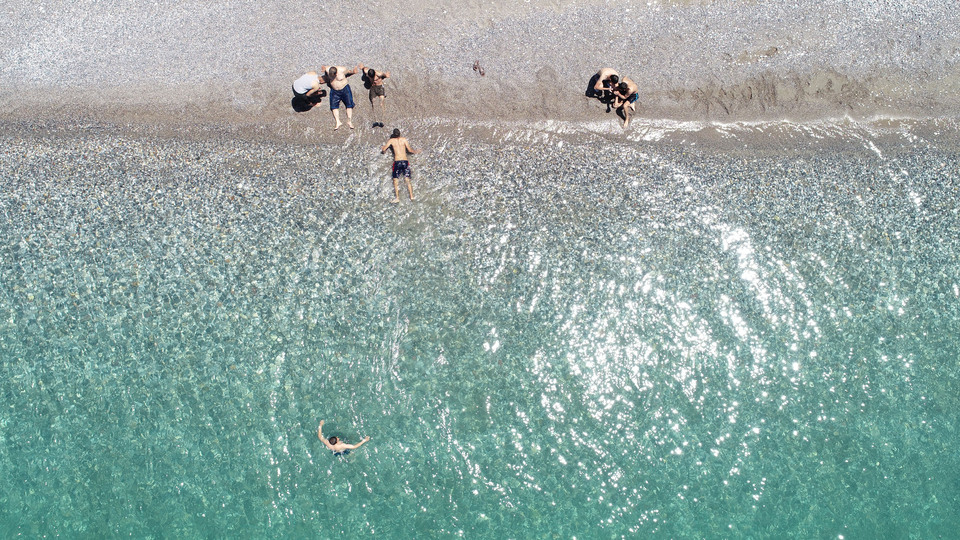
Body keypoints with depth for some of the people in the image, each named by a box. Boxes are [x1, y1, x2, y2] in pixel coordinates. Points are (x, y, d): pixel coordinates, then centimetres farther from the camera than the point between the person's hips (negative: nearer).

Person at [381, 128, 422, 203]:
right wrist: (416, 151, 21)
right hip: (405, 161, 2)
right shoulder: (404, 139, 6)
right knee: (407, 180, 9)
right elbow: (410, 150, 2)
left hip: (397, 161, -2)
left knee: (395, 180, 5)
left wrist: (383, 151, 27)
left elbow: (383, 149, 4)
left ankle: (397, 198, -1)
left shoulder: (391, 140, 4)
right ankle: (411, 196, 6)